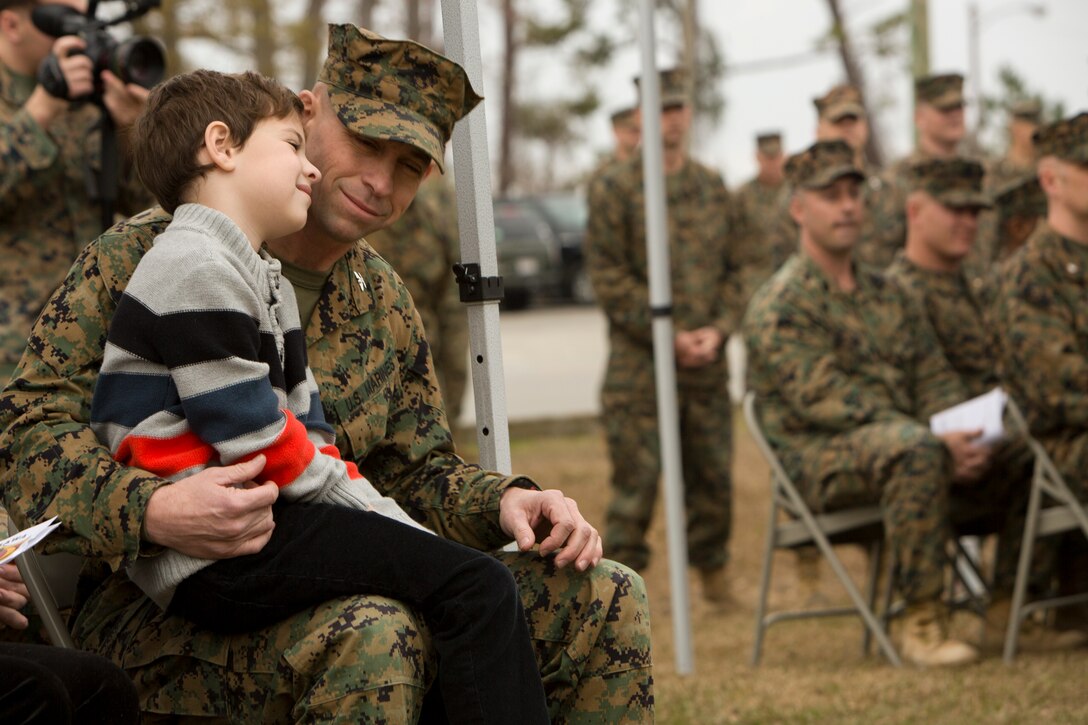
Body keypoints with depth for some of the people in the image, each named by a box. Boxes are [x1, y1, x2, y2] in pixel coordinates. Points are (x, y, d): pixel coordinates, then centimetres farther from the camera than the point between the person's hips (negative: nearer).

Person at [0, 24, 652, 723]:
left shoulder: (384, 302, 14)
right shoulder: (149, 253, -7)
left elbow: (417, 472, 20)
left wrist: (503, 501, -4)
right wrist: (149, 512, -32)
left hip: (344, 589, 6)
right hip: (160, 609, -6)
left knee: (605, 599, -8)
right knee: (369, 639, -39)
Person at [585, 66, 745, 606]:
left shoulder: (713, 188, 13)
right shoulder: (615, 188, -2)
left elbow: (734, 270, 13)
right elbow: (607, 275, -7)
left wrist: (717, 330, -4)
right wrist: (669, 333, -12)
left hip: (706, 362, 4)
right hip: (640, 362, -4)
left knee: (713, 474, 9)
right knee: (636, 478, -4)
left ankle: (713, 574, 21)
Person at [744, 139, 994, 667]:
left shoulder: (888, 296, 19)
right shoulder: (779, 306, -6)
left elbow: (933, 378, 12)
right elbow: (823, 400, -17)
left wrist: (964, 435, -12)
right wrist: (936, 443, -25)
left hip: (900, 444, 7)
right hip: (818, 460, -7)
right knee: (916, 449, -37)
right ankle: (922, 625, -33)